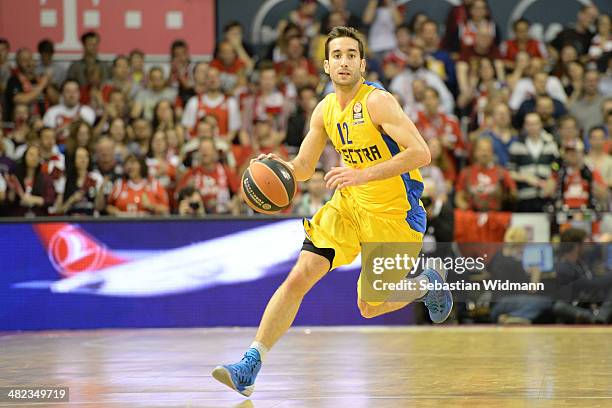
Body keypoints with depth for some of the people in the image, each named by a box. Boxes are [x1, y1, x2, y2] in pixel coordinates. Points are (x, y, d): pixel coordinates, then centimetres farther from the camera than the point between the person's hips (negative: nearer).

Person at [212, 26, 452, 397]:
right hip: (350, 204, 6)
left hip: (394, 213, -6)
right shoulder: (325, 110, 2)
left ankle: (427, 285, 35)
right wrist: (277, 165, -12)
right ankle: (250, 367, -10)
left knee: (370, 307, 4)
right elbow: (303, 168, 12)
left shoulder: (377, 101, -20)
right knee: (299, 277, -10)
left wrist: (363, 174, -36)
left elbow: (421, 153, -29)